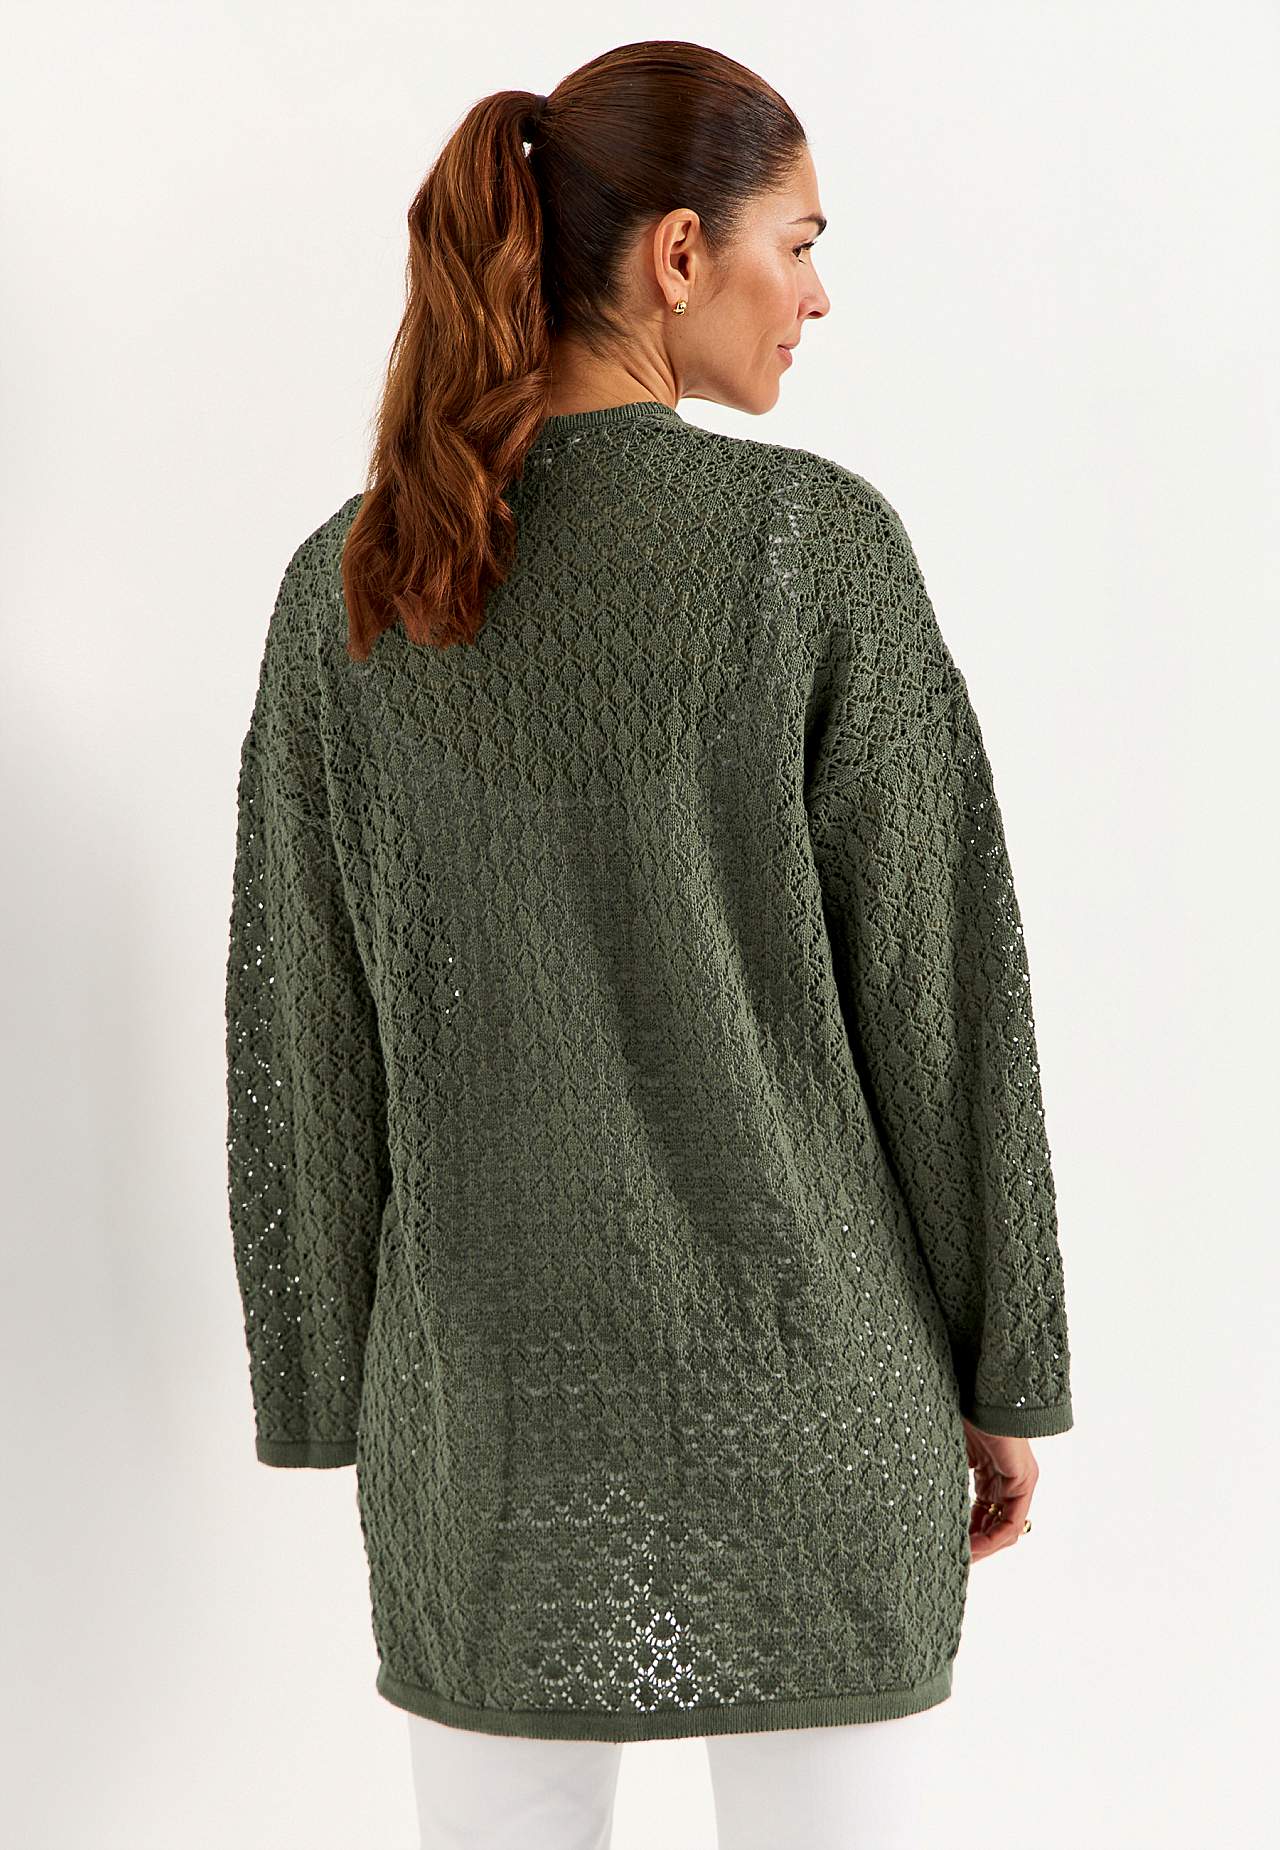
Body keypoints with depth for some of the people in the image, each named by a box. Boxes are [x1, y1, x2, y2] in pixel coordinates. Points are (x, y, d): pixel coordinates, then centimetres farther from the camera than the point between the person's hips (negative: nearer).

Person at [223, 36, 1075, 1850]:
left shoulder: (350, 584, -2)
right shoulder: (816, 539, -12)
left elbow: (302, 1034, 0)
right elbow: (941, 984, -10)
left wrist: (339, 1389, 11)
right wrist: (1008, 1370, 1)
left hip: (495, 1386, 3)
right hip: (801, 1385, -2)